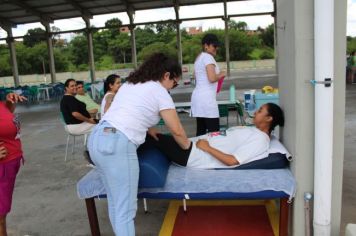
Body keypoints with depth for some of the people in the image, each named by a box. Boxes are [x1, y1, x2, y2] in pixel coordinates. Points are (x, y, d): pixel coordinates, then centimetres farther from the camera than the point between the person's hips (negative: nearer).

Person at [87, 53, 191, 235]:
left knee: (115, 201, 18)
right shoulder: (160, 91, 1)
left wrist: (148, 128, 23)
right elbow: (176, 130, 3)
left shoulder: (130, 83, 23)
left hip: (96, 138, 9)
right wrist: (187, 147, 20)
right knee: (125, 209, -1)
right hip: (118, 144, -9)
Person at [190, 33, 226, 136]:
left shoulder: (199, 57, 20)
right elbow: (212, 78, -21)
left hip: (198, 96, 10)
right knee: (214, 131, -8)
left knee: (201, 131, 10)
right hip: (206, 98, -10)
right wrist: (221, 74, -2)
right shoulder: (208, 57, -9)